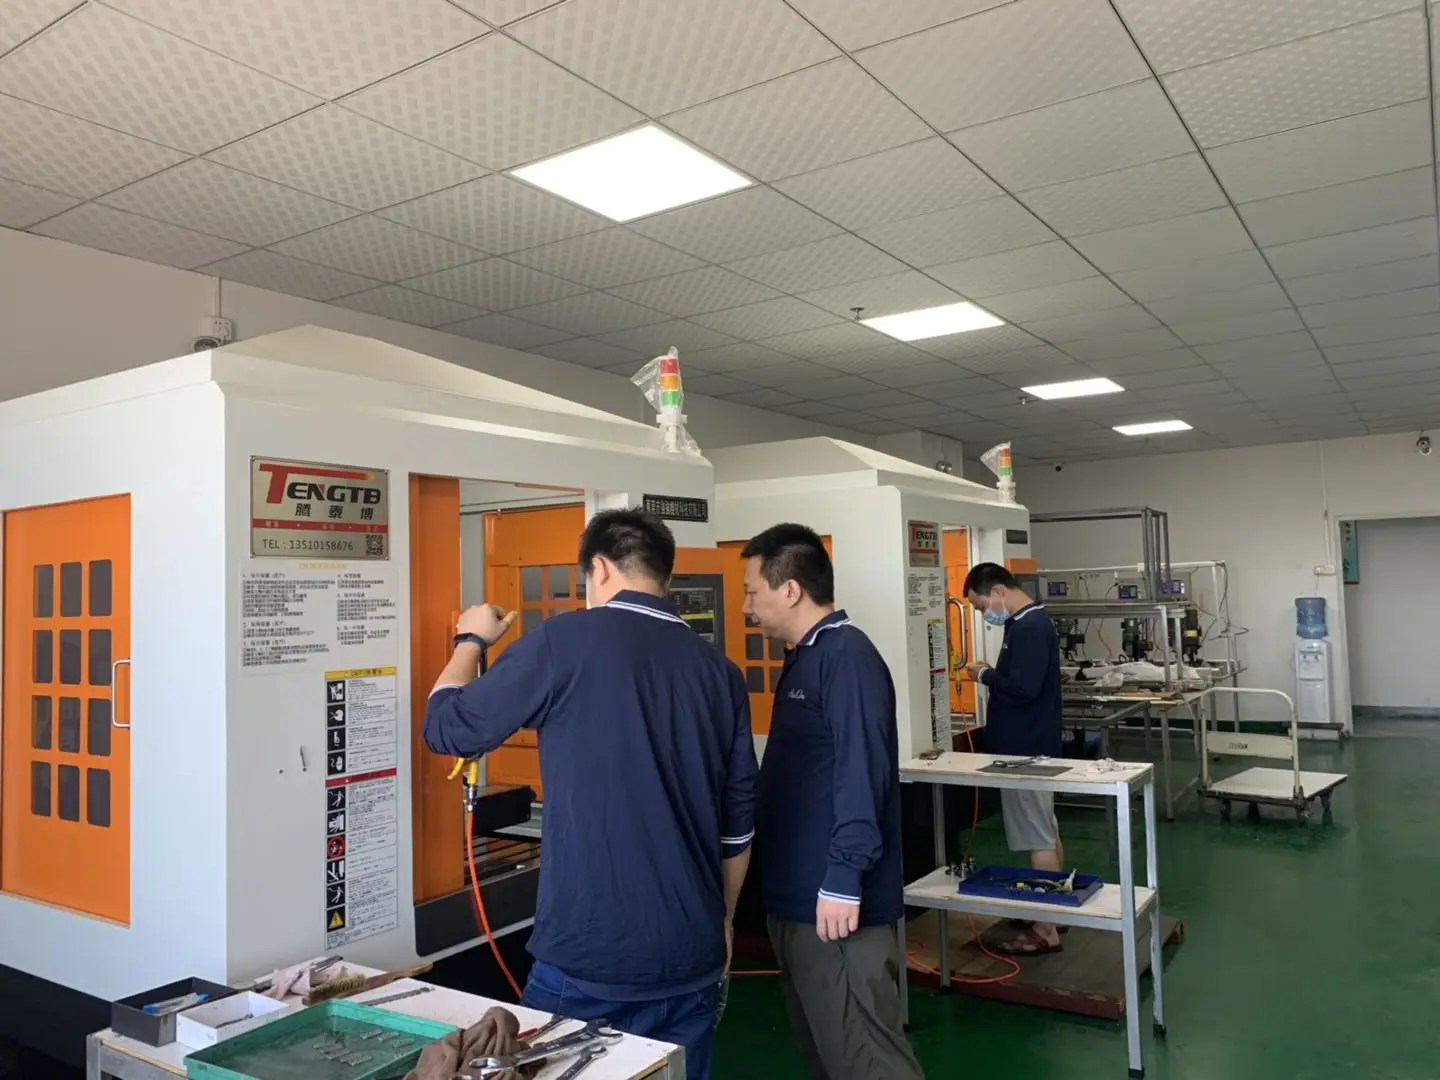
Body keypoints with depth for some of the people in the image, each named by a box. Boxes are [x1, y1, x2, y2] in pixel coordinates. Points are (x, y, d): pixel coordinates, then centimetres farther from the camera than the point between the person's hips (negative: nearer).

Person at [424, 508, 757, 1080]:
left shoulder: (564, 642, -11)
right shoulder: (720, 670, 3)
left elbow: (445, 727, -1)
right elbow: (739, 820, 9)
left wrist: (471, 640, 16)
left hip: (588, 956, -4)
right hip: (691, 956, 5)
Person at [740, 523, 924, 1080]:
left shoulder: (847, 657, -16)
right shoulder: (804, 657, 14)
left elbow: (861, 775, -23)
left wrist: (843, 881, -25)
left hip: (834, 900, -10)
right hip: (795, 897, 10)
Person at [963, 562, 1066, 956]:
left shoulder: (1028, 628, -20)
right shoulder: (1031, 623, 12)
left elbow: (1023, 688, -28)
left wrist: (986, 675, -14)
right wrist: (993, 675, 2)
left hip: (1027, 749, -11)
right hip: (1034, 744, 11)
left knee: (1037, 840, -4)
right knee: (1047, 834, 17)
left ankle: (1045, 930, 3)